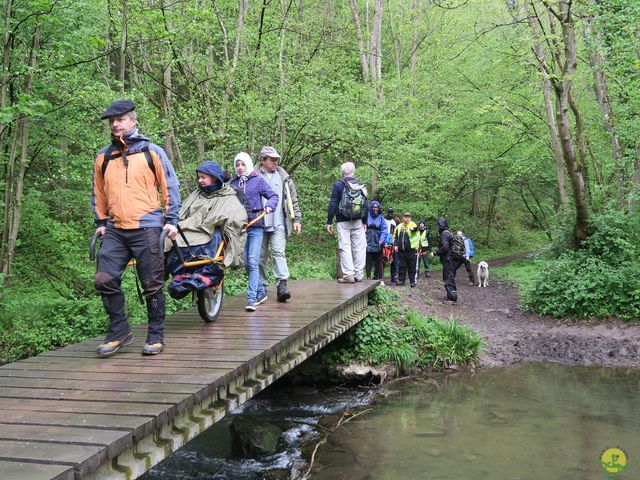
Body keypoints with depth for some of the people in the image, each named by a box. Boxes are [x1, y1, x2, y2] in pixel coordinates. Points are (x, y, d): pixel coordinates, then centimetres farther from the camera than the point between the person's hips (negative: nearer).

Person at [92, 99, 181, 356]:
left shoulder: (151, 151, 2)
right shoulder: (103, 157, 12)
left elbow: (170, 186, 3)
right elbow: (98, 192, 21)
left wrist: (171, 220, -3)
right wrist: (100, 222, 15)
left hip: (147, 228, -4)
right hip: (115, 230, 4)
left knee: (152, 285, 1)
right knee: (105, 280, -3)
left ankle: (156, 335, 14)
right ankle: (119, 332, 12)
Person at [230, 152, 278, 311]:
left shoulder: (258, 180, 2)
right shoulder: (233, 184, 11)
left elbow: (273, 196, 2)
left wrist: (269, 206, -17)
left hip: (255, 226, -4)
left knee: (253, 262, -14)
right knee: (246, 264, 8)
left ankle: (251, 298, -15)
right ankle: (261, 291, 25)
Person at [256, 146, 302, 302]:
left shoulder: (284, 177, 10)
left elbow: (293, 200, 13)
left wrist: (297, 219, 7)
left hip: (278, 224, 0)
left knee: (278, 253, -12)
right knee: (261, 256, 6)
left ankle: (282, 285, -17)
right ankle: (262, 288, 16)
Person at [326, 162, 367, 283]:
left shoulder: (338, 184, -4)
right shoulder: (361, 185, 8)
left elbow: (333, 204, -6)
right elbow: (365, 205, 13)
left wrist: (329, 222, -1)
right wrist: (365, 222, 23)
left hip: (343, 222, -4)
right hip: (358, 222, 4)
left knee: (345, 247, -2)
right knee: (359, 247, 8)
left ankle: (348, 274, -8)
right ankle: (359, 274, 10)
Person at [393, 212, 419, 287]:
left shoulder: (412, 225, -3)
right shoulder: (399, 226, 10)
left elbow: (415, 228, -29)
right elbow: (395, 237, 19)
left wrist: (413, 229, -51)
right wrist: (395, 245, 5)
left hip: (411, 250, -4)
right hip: (401, 250, 4)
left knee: (412, 266, 2)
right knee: (401, 266, 7)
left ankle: (412, 281, 9)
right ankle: (401, 280, 16)